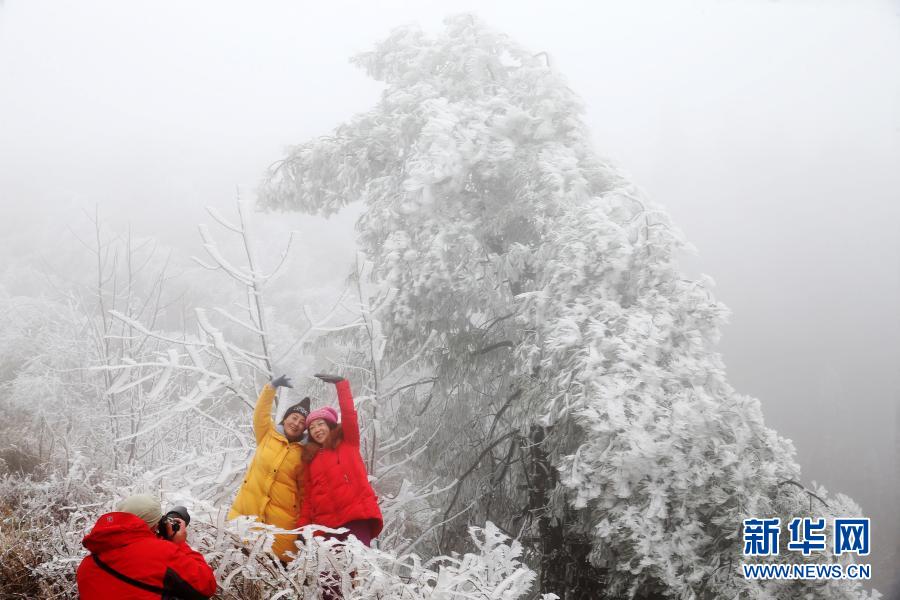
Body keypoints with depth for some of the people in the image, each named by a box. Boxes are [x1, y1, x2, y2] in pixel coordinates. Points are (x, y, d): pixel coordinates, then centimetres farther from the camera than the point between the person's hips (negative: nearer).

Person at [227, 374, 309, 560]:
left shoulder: (303, 454, 6)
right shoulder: (268, 435, 10)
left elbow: (305, 490, 10)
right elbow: (260, 412, -1)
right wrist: (272, 386, -13)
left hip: (282, 516, -1)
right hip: (249, 507, 1)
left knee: (281, 559, -5)